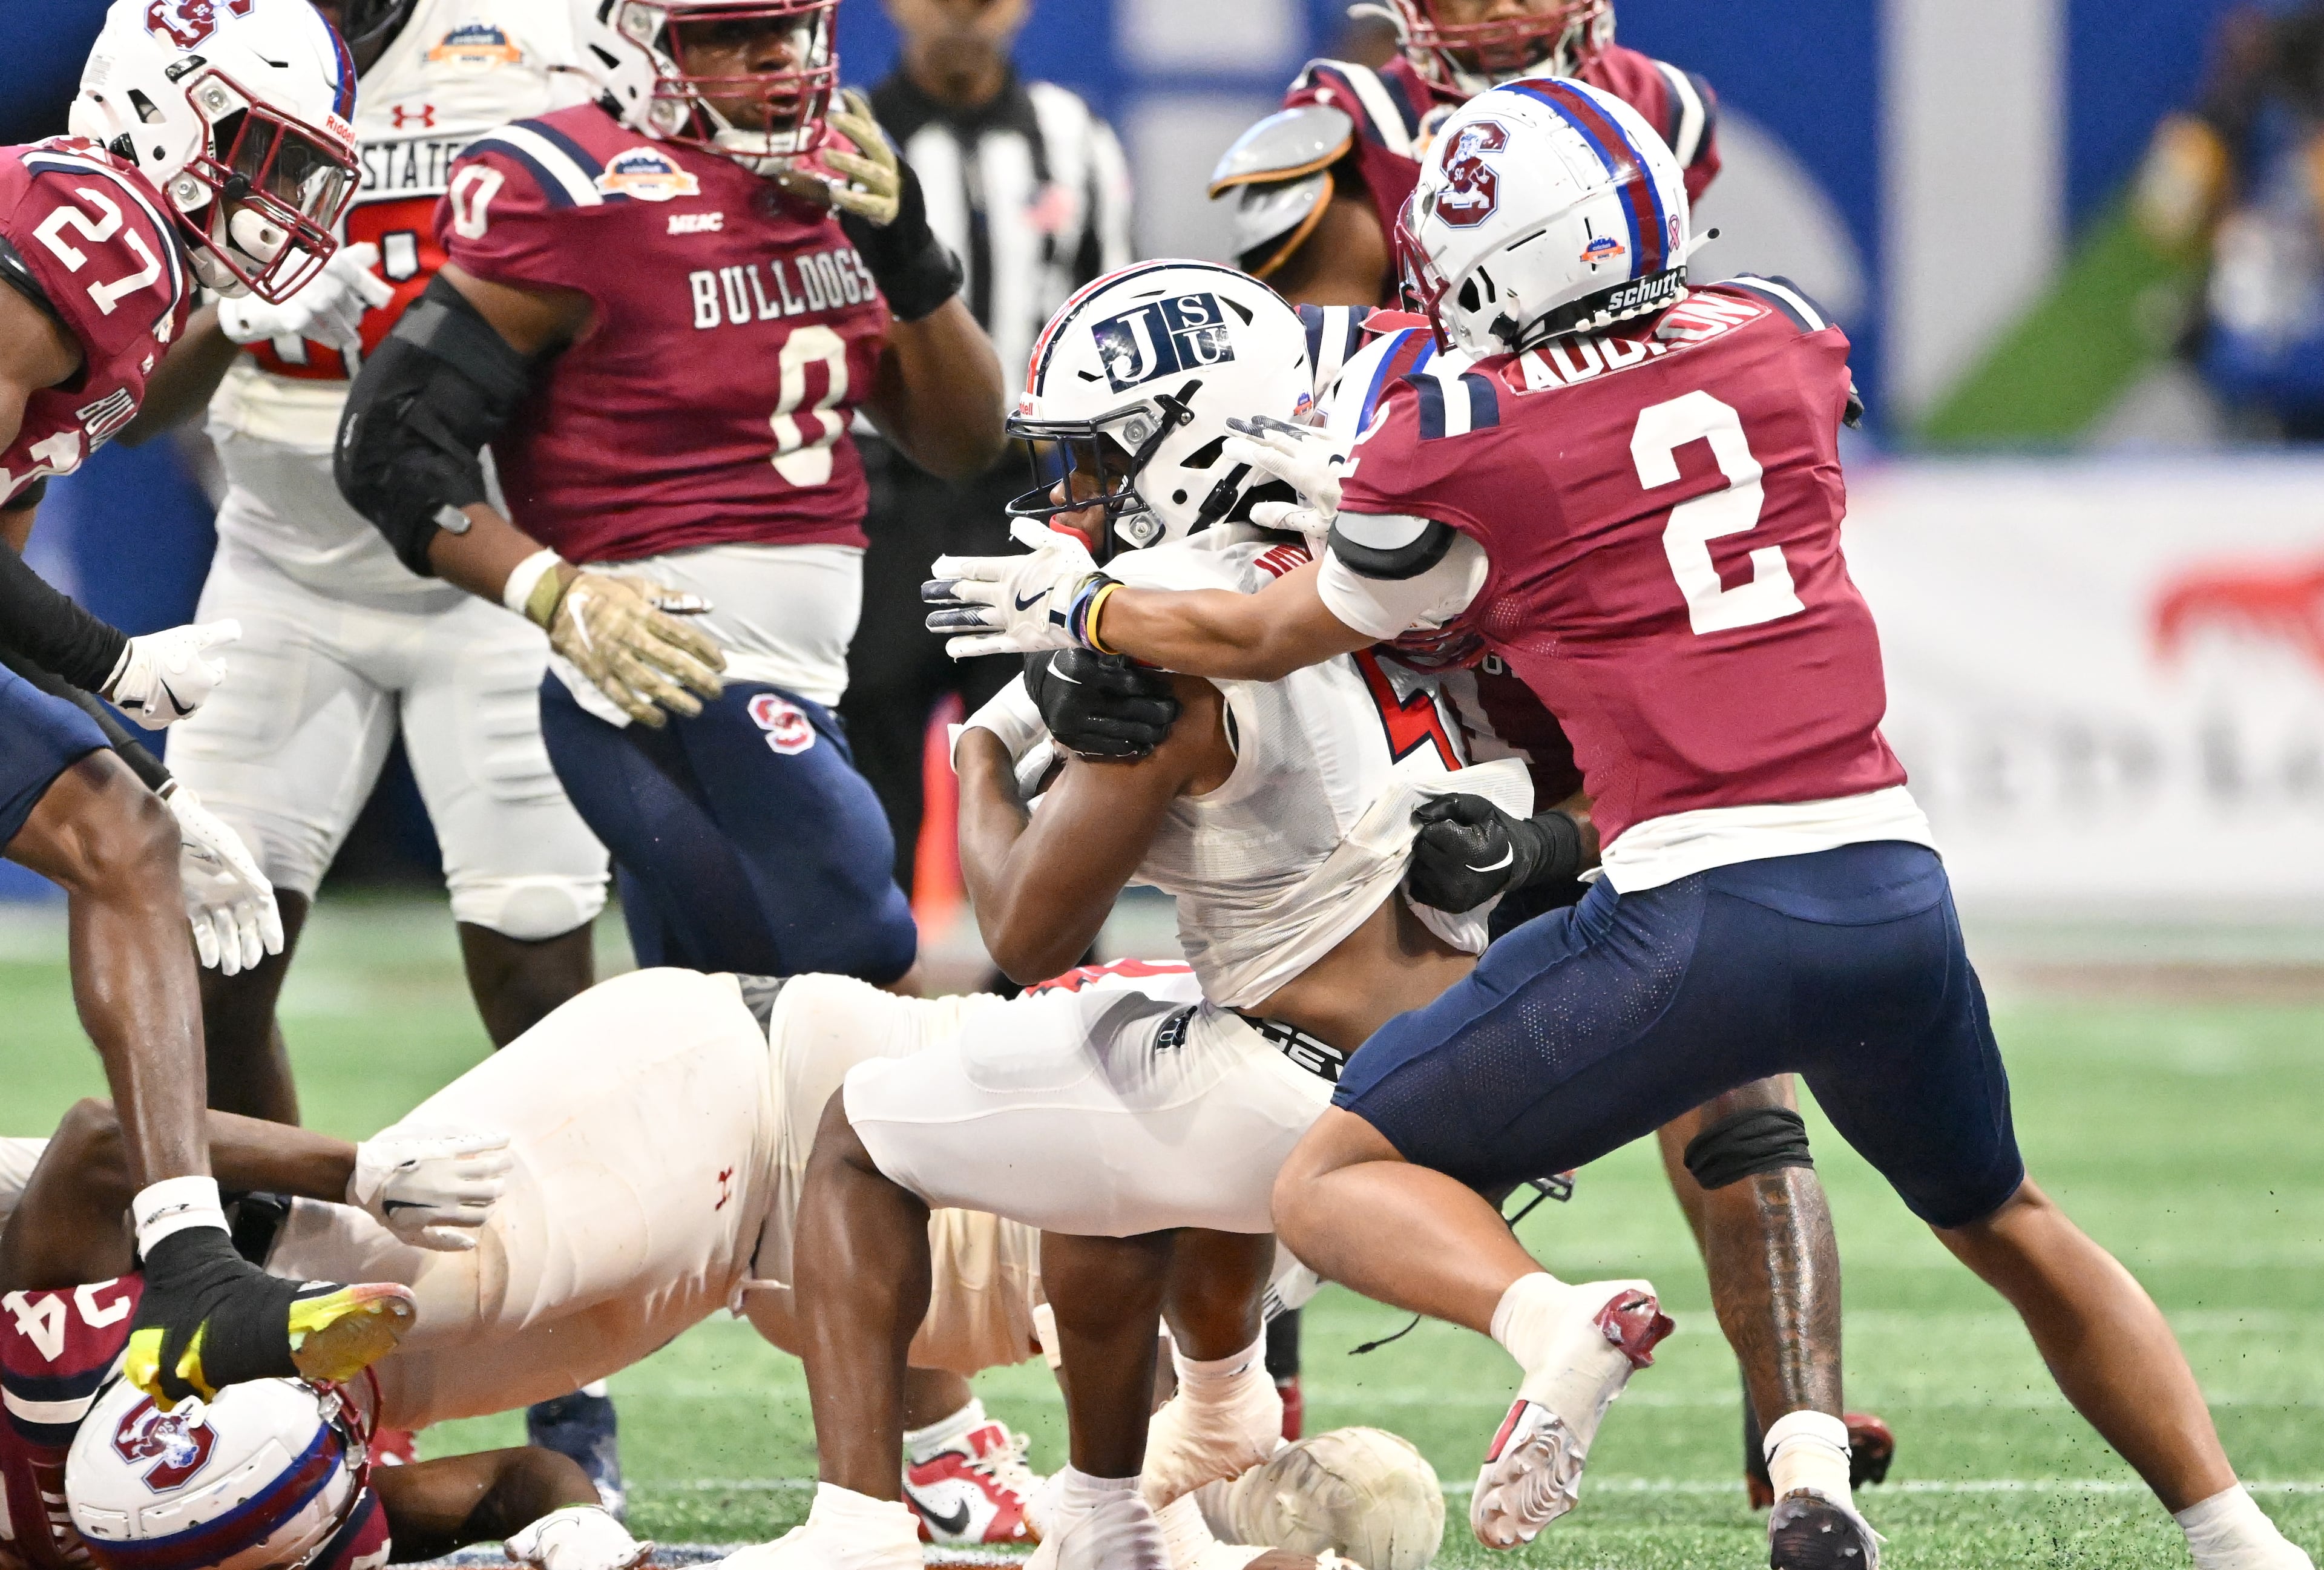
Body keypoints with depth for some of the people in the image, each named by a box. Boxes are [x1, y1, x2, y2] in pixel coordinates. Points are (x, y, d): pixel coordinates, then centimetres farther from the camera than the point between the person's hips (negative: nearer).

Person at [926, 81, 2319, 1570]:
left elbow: (1272, 637, 17)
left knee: (1336, 1182, 6)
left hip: (1698, 913, -5)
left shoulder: (1455, 437, 1)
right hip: (1896, 886, 5)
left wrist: (1082, 611, 34)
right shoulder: (1783, 338, 12)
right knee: (2007, 1221, 30)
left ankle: (1544, 1320, -23)